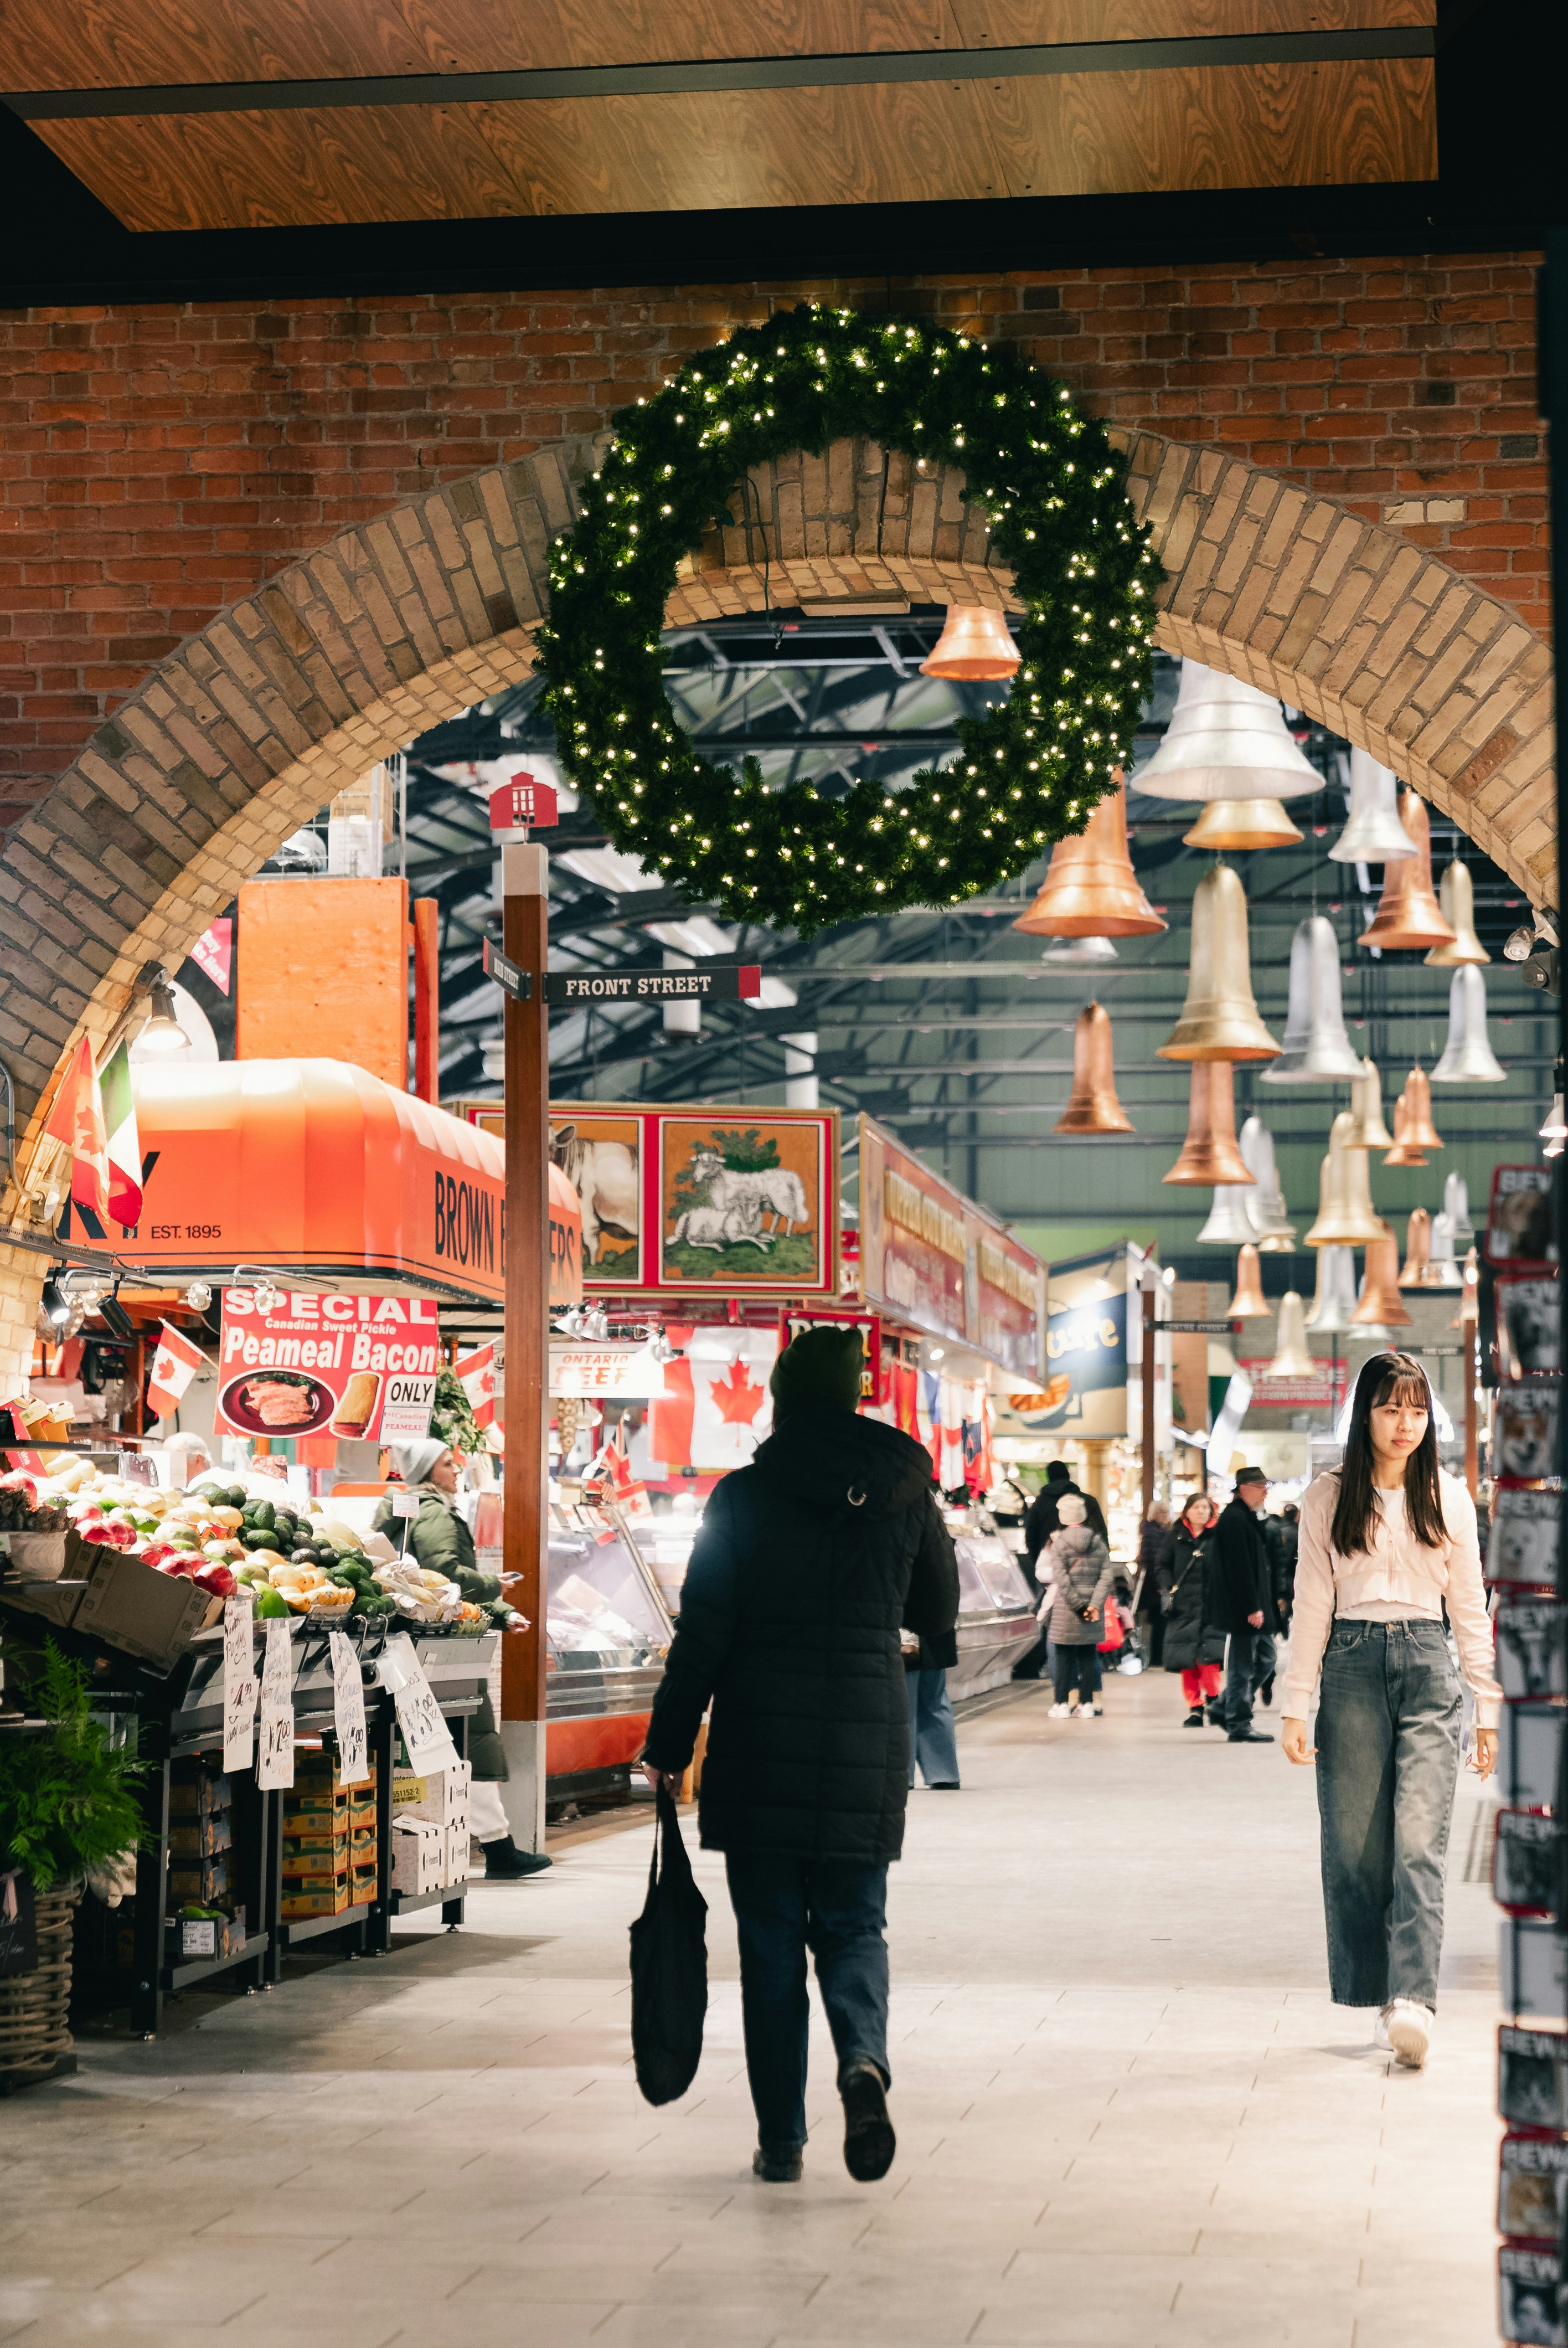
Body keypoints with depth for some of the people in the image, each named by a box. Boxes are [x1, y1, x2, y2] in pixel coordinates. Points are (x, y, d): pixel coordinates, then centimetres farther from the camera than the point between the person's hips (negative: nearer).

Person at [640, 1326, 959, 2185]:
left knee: (770, 1940, 8)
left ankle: (781, 2137, 9)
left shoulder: (743, 1497, -6)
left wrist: (668, 1748, 3)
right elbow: (939, 1615, 13)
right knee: (852, 1925, 12)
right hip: (867, 1745, 2)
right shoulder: (905, 1492, 1)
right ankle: (864, 2058, -17)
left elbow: (702, 1633, -5)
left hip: (760, 1750, -1)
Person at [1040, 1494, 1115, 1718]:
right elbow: (1107, 1574, -3)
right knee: (1088, 1657, 9)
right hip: (1091, 1608, 3)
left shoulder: (1059, 1543, -7)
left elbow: (1061, 1579, -15)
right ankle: (1087, 1704, 8)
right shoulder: (1098, 1541, 4)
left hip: (1065, 1607, -3)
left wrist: (1077, 1605, -12)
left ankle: (1062, 1704, 4)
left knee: (1064, 1656, 3)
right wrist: (1095, 1604, -8)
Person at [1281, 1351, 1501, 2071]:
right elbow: (1312, 1605, 6)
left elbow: (1470, 1607, 12)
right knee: (1356, 1843, 0)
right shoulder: (1328, 1498, 6)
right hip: (1353, 1666, 0)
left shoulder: (1449, 1498, 9)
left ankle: (1414, 2000, -21)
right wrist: (1295, 1706, 1)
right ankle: (1382, 1997, 10)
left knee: (1419, 1841, -12)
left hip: (1428, 1665, 0)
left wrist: (1490, 1708, 9)